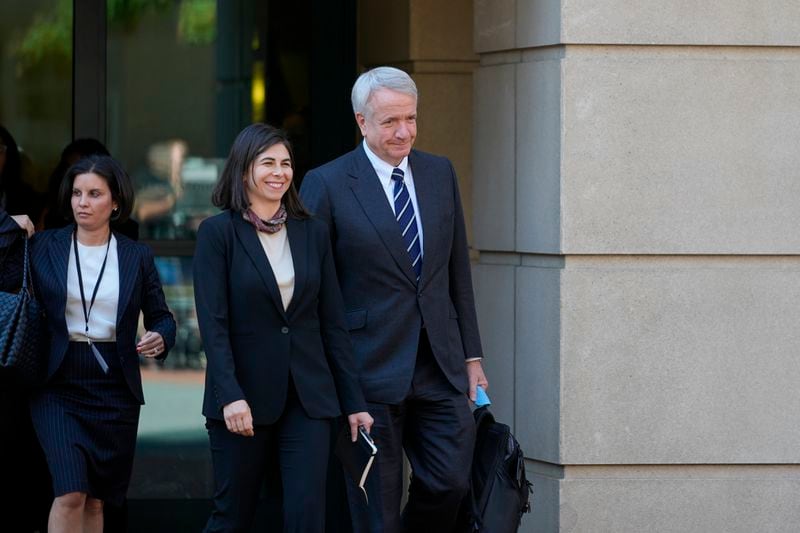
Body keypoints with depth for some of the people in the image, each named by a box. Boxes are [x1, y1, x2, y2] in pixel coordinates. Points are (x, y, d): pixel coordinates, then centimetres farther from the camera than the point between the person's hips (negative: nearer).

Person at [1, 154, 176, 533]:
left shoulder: (137, 256, 6)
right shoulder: (41, 247, 2)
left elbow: (161, 317, 12)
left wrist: (159, 338, -11)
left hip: (114, 388, 2)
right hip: (59, 385, -2)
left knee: (95, 498, 8)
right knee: (70, 492, -17)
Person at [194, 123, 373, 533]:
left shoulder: (313, 232, 8)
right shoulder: (217, 233, -3)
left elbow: (332, 323, 9)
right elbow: (213, 324, -10)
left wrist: (353, 401, 6)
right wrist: (230, 396, -21)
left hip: (308, 396, 3)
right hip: (245, 397, -3)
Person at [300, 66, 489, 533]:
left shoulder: (440, 173, 9)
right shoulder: (327, 184, -6)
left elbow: (458, 270, 14)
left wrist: (472, 355, 12)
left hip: (440, 366, 4)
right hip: (372, 369, -4)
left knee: (451, 483, 0)